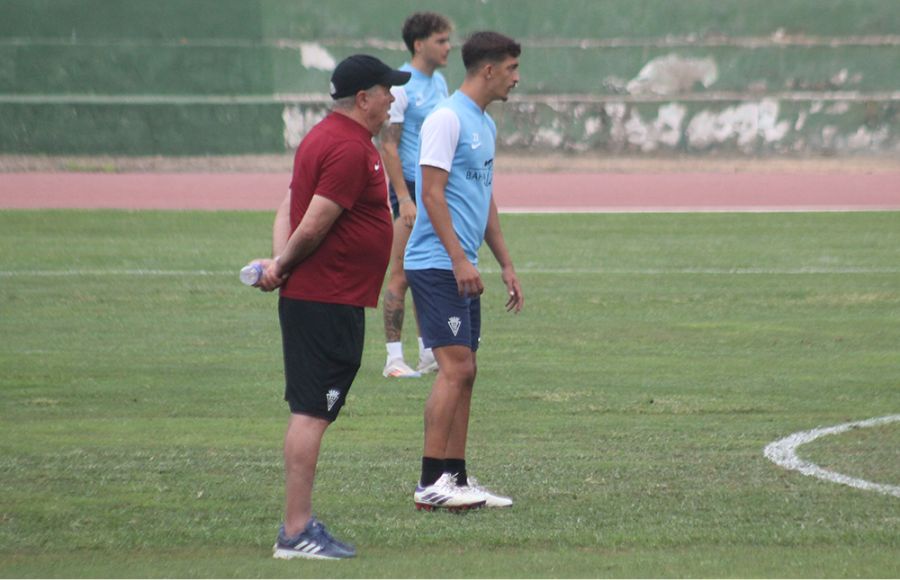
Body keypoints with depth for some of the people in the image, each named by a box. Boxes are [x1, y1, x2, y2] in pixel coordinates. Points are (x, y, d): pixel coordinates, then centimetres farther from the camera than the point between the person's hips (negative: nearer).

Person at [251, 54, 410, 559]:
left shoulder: (324, 138, 18)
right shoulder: (351, 148, -16)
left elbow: (291, 206, 14)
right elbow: (315, 223, -20)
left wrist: (280, 262, -1)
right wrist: (283, 266, -4)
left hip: (308, 296, 11)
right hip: (328, 302, -11)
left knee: (314, 412, 14)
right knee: (311, 413, -10)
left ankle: (301, 522, 19)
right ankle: (297, 532, -10)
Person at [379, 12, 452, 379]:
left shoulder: (439, 83, 14)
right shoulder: (401, 86, -11)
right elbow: (389, 146, -14)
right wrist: (404, 198, -20)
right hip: (411, 187, -8)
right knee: (401, 276, -5)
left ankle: (428, 354, 18)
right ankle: (394, 358, -2)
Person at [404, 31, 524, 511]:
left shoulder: (485, 125, 18)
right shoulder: (447, 119, -12)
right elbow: (432, 193, -18)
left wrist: (506, 264, 23)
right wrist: (459, 259, -22)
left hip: (462, 269, 10)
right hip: (437, 265, -10)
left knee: (464, 372, 9)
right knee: (455, 367, -14)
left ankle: (457, 479, 12)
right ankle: (430, 484, -14)